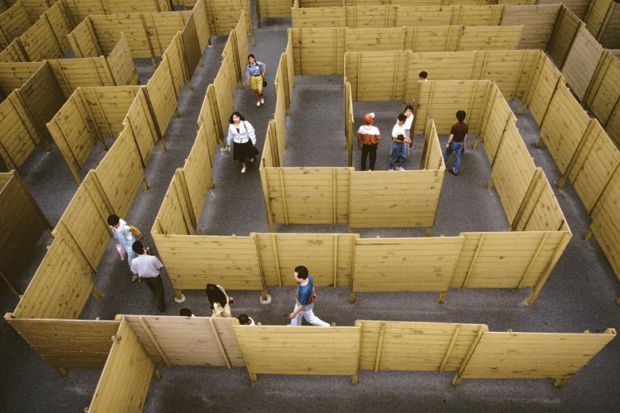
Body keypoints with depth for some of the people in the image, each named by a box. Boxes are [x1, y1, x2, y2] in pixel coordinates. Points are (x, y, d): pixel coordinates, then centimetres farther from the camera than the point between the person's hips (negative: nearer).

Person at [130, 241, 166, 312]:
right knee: (159, 291, 22)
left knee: (153, 289, 35)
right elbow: (160, 268, -18)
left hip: (145, 278, 4)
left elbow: (135, 273, -9)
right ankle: (161, 307, 38)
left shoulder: (134, 261, -27)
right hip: (155, 277, -3)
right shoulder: (153, 258, -35)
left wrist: (139, 278, 12)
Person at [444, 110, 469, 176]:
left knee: (447, 153, 23)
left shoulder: (454, 126, -26)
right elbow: (465, 136, -1)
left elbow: (451, 136, -21)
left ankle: (444, 164, 43)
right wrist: (464, 144, 13)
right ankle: (455, 171, 23)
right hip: (460, 143, 4)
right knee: (458, 157, 15)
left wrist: (448, 143, -9)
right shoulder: (466, 126, -11)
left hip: (454, 143, -4)